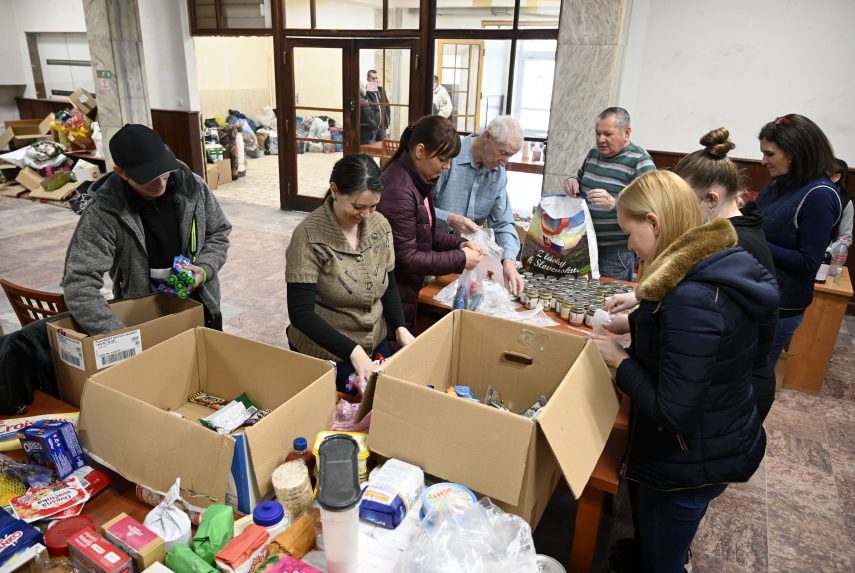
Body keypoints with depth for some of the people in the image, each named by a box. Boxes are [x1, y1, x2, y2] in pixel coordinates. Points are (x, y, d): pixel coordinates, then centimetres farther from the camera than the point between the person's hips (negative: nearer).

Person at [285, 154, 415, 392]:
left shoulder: (380, 225, -6)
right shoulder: (309, 236, -22)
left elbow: (388, 285, 5)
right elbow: (300, 313, -24)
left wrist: (399, 327, -12)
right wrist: (353, 351, -32)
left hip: (376, 346, 6)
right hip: (324, 356, -5)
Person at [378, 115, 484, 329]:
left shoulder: (419, 180, 3)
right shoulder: (398, 190, -26)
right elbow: (407, 259, -24)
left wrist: (460, 243, -3)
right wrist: (460, 259, -18)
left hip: (406, 290, 9)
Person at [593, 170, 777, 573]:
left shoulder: (692, 298, -34)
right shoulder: (718, 266, -4)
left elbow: (673, 411, -31)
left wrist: (620, 361, -19)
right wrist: (634, 322, 7)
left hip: (694, 458, -9)